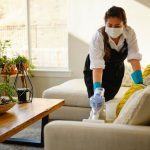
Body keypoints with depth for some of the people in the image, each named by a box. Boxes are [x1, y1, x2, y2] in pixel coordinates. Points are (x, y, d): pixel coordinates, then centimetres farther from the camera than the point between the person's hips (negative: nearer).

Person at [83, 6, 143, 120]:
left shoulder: (130, 33, -26)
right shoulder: (98, 36, -35)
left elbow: (134, 57, -25)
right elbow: (97, 65, -41)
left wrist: (139, 82, -33)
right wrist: (97, 91, -51)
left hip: (116, 69, 3)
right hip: (94, 70, -3)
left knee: (108, 98, 5)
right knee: (97, 101, -11)